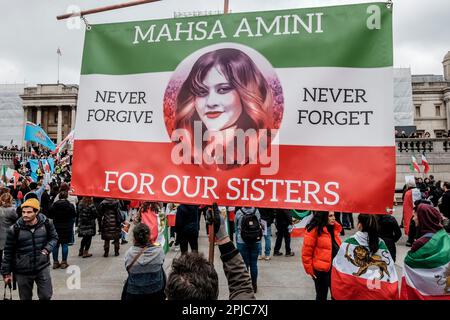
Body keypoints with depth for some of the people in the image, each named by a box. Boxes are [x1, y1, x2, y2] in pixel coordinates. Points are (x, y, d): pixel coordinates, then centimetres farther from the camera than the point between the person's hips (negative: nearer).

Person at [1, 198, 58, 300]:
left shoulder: (46, 223, -9)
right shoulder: (15, 229, -13)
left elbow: (54, 237, 7)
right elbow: (8, 252, -2)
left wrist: (47, 249, -12)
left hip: (42, 267, 1)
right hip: (22, 272, -1)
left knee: (46, 296, 7)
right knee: (25, 298, 15)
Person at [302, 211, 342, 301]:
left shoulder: (334, 228, 5)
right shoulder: (314, 230, -17)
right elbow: (306, 252, -14)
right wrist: (309, 269, -10)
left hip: (335, 268, 7)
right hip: (321, 270, -6)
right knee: (321, 295, 10)